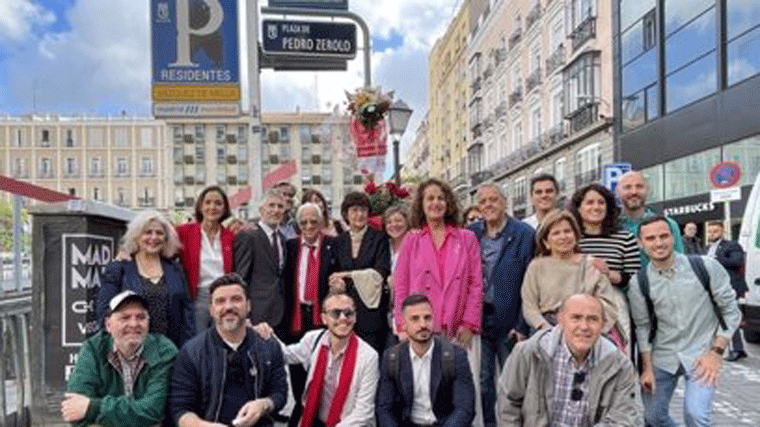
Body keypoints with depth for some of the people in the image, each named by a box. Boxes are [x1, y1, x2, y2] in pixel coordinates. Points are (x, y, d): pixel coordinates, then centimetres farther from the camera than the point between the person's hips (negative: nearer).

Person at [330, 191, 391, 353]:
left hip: (371, 308, -3)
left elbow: (381, 273, -9)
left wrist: (348, 275, -11)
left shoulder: (379, 238, 0)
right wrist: (338, 283, -7)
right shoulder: (339, 241, 12)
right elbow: (335, 274, 16)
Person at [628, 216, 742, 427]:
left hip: (702, 355, -2)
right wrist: (647, 367, 1)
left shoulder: (706, 267, -10)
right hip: (662, 357, 3)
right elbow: (642, 326, 4)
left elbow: (731, 311, -3)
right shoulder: (638, 282, -5)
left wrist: (717, 352, -9)